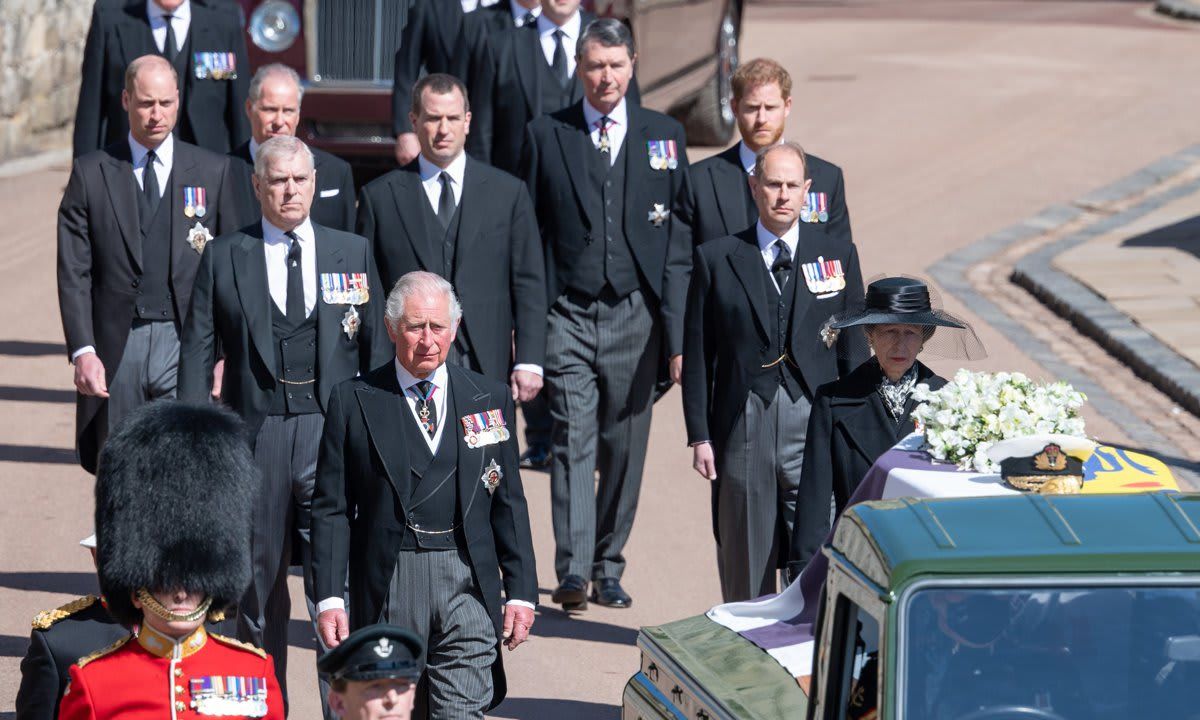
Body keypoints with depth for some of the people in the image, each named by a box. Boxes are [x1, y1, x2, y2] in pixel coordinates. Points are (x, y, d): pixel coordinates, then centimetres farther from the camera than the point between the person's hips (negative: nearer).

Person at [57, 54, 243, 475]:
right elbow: (74, 274, 2)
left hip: (185, 345, -1)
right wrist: (83, 351, -9)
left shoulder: (213, 171, 6)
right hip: (116, 347, 1)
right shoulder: (91, 174, 5)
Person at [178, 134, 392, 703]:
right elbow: (198, 352, 4)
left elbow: (377, 350, 11)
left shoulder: (353, 253, 9)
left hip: (332, 429, -1)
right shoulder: (224, 258, 6)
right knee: (258, 584, 9)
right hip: (255, 435, 1)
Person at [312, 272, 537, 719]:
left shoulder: (489, 400, 9)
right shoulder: (354, 402, 3)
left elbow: (509, 503, 11)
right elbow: (331, 508, 2)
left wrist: (521, 591, 6)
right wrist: (329, 598, -6)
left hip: (468, 583, 1)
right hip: (388, 585, -1)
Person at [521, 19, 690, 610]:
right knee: (572, 441, -10)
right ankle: (572, 570, -15)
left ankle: (608, 569, 17)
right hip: (568, 316, -1)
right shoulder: (546, 135, 5)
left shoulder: (664, 135, 7)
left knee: (624, 447, 6)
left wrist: (676, 328, -2)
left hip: (635, 317, 1)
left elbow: (680, 235, 5)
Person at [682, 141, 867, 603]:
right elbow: (697, 355, 6)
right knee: (746, 571, 4)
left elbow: (854, 351, 9)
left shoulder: (838, 256, 9)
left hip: (817, 427, 0)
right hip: (742, 425, 0)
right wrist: (699, 435, 0)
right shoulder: (716, 259, 6)